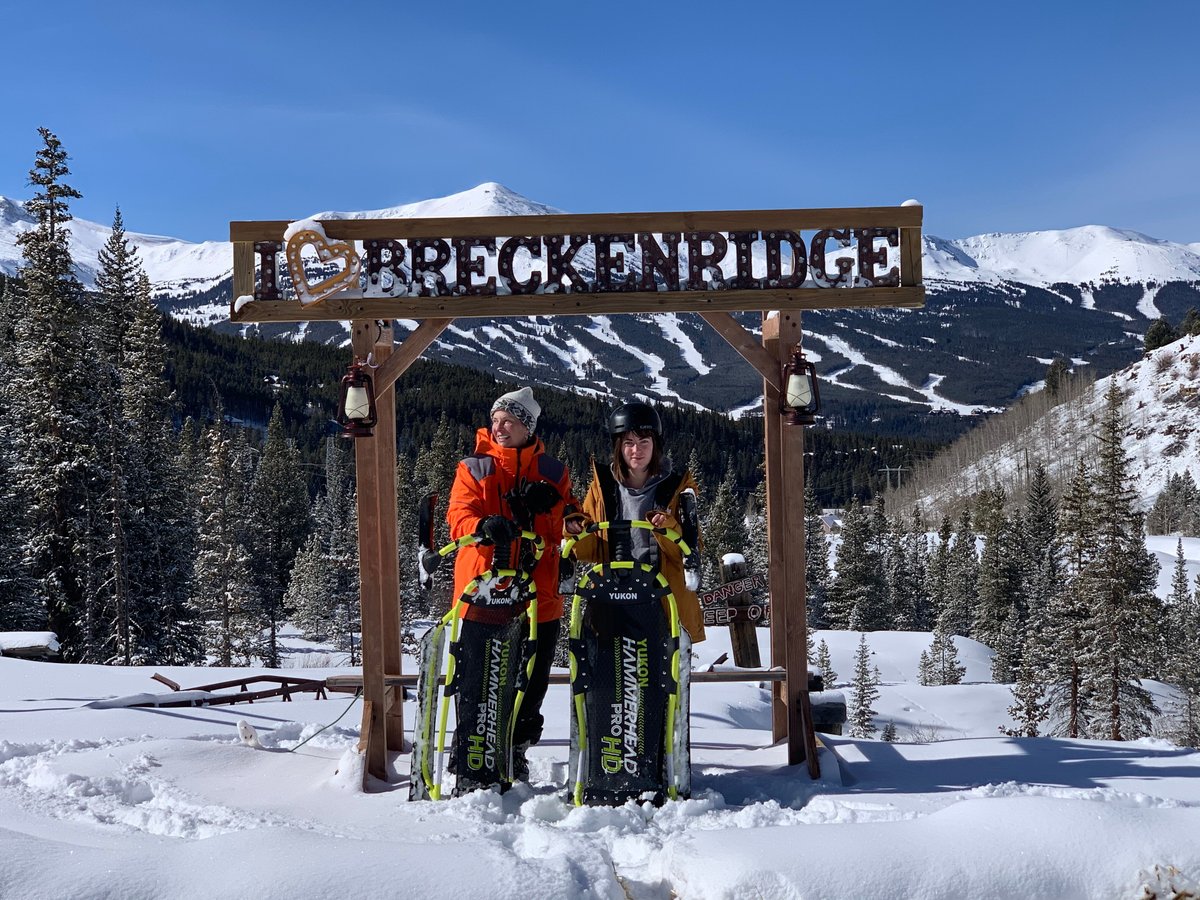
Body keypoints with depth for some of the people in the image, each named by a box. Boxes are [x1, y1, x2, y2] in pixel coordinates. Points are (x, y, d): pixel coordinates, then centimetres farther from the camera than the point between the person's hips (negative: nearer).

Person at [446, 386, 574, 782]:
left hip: (538, 592, 2)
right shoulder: (474, 468, 7)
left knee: (532, 678, 7)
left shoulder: (552, 471, 13)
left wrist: (550, 505, -9)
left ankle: (515, 747, 25)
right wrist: (484, 526, -28)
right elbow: (459, 518, -6)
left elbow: (566, 527, 13)